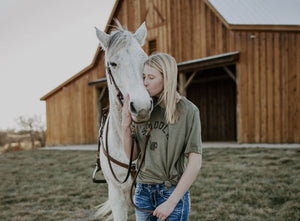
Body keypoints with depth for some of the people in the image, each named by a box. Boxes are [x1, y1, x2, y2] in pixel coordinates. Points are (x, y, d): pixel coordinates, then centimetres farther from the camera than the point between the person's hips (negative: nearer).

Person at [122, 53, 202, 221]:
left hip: (172, 192, -4)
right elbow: (133, 155, 7)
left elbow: (195, 163, -13)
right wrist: (126, 126, -9)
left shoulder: (188, 110, -10)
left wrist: (171, 202, -16)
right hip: (143, 191, 4)